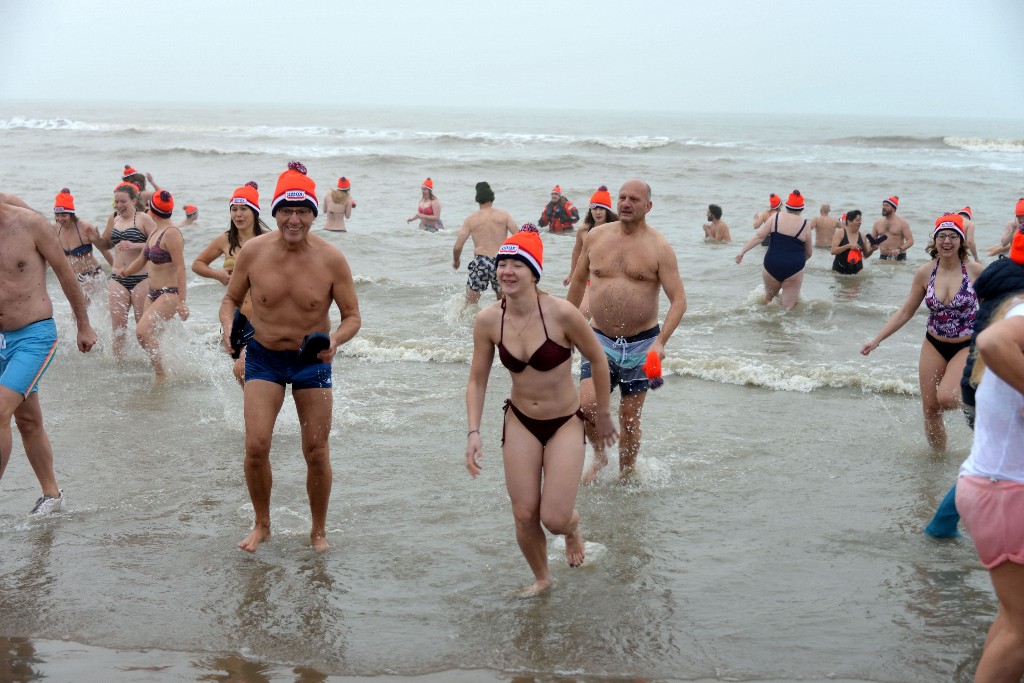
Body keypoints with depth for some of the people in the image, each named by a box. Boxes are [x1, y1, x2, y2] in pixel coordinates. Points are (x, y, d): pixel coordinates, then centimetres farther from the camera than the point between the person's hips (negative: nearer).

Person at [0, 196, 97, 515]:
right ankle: (52, 495, 28)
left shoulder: (29, 223, -10)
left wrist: (84, 326, 4)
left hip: (35, 336, -6)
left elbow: (65, 272, -1)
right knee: (28, 420, 14)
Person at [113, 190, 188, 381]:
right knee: (151, 338, 6)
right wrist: (124, 272, 42)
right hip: (153, 293, 10)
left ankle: (162, 375, -14)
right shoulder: (155, 232, 14)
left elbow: (180, 268, -19)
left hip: (169, 294, -10)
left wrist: (181, 301, -23)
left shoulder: (171, 233, -15)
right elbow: (142, 259, 29)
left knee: (142, 331, -22)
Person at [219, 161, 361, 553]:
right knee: (256, 446, -10)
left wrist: (336, 339, -27)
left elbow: (352, 316, -6)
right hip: (263, 357, 1)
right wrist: (229, 327, -18)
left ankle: (318, 531, 24)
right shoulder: (252, 252, -11)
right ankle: (262, 525, 14)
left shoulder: (331, 260, -14)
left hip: (312, 361, 0)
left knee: (317, 453, 3)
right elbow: (231, 299, 4)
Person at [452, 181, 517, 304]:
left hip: (480, 262, -1)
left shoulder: (471, 219, 5)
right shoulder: (504, 215, 5)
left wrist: (455, 261, 21)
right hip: (501, 262, 1)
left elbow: (457, 247, 1)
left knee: (470, 304, 5)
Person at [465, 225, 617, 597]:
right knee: (524, 516, 3)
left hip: (566, 424, -3)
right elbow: (477, 380, 0)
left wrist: (603, 415, 3)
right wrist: (474, 432, -11)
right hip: (520, 422, 3)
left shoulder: (561, 313, -22)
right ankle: (542, 578, 32)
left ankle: (573, 526, 31)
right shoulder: (488, 320, -12)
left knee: (554, 518, -8)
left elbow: (598, 360, -7)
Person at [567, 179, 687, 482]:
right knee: (588, 404, -15)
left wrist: (660, 341, -23)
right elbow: (578, 281, 17)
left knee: (630, 418, 7)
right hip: (600, 338, 2)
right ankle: (599, 456, 13)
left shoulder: (659, 247, -7)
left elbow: (678, 299, -10)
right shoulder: (595, 237, 2)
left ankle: (626, 475, 27)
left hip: (641, 342, -2)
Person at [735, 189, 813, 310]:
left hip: (772, 265, 2)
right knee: (788, 306, 6)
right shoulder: (805, 225, 1)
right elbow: (808, 253, 10)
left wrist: (742, 251, -6)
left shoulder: (775, 218, 2)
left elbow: (759, 236, -7)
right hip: (793, 268, -1)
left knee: (769, 298, 26)